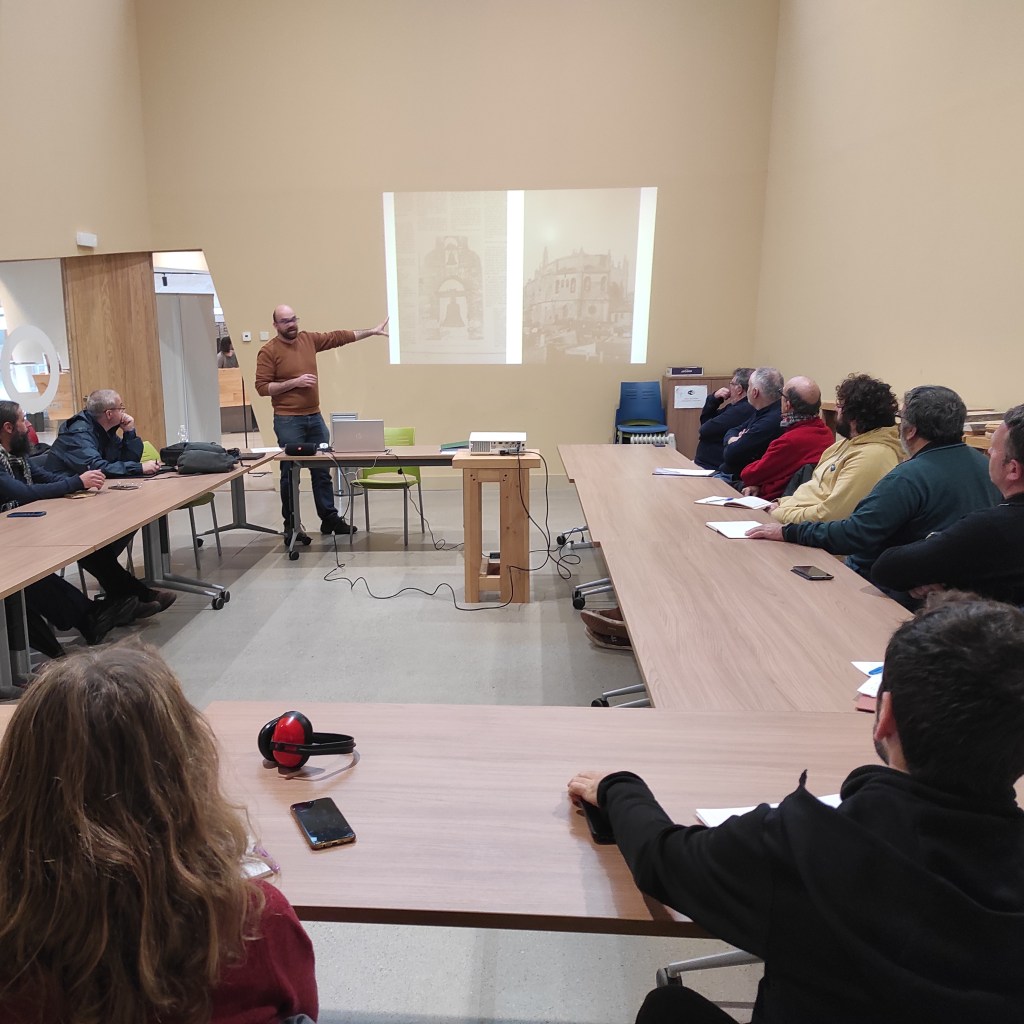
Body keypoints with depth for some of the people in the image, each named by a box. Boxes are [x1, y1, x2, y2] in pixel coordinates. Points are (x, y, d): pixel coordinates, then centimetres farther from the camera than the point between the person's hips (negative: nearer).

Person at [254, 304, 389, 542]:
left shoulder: (309, 339, 8)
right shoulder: (269, 351, -8)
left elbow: (339, 337, 14)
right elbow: (262, 387, -11)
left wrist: (372, 332, 13)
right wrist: (294, 382, -17)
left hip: (315, 417, 6)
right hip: (288, 421, -6)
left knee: (322, 471, 12)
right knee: (290, 474, 1)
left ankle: (330, 518, 21)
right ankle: (291, 525, 10)